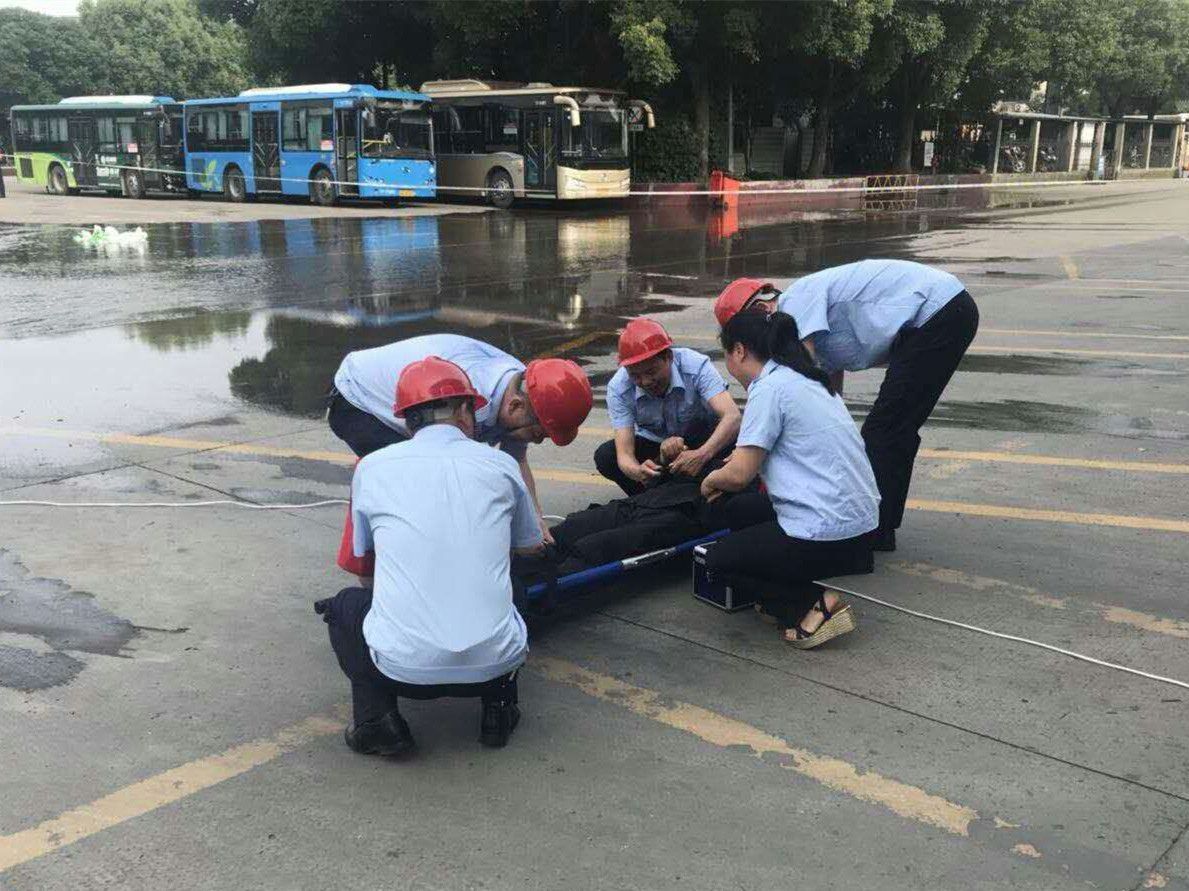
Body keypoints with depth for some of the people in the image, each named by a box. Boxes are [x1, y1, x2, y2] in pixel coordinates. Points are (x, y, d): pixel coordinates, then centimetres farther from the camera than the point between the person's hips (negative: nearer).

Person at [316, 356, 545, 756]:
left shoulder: (372, 467, 6)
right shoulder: (500, 464, 6)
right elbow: (530, 546, 24)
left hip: (403, 667, -1)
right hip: (493, 664, 1)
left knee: (345, 604, 30)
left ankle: (376, 718, 10)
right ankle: (498, 706, 17)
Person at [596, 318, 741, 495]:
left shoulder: (695, 366, -30)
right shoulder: (618, 389, -25)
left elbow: (732, 417, -42)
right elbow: (624, 454, -31)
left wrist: (702, 454, -62)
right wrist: (637, 471, -57)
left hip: (702, 440, -1)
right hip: (654, 443, 2)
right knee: (605, 457, -25)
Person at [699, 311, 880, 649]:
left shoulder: (769, 388, -13)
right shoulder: (805, 379, 14)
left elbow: (740, 474, -13)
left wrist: (711, 481, 7)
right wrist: (737, 463, 22)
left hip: (828, 535, -9)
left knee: (717, 559, 10)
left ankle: (816, 604, -3)